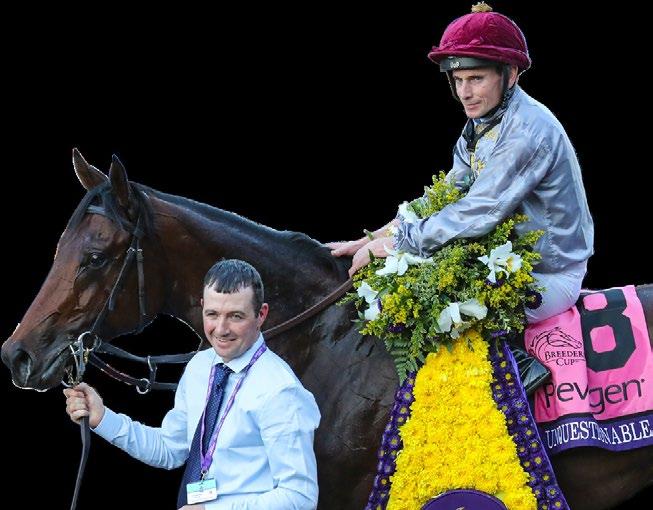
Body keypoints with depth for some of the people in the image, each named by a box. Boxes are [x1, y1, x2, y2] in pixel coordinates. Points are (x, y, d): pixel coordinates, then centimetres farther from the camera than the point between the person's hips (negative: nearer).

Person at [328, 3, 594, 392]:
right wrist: (373, 240, 0)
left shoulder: (528, 130, -22)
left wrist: (397, 242, -18)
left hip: (548, 278, -10)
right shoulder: (483, 123, 9)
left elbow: (478, 214, -25)